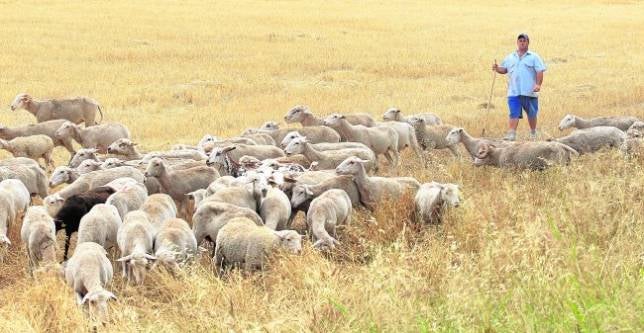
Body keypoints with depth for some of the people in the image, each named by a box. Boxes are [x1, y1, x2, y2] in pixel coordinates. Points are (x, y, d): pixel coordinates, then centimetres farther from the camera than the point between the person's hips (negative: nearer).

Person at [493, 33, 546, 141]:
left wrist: (538, 84, -16)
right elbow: (504, 69, 18)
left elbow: (540, 71, -3)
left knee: (532, 114, 10)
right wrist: (497, 68, -5)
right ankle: (511, 135, -14)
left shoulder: (534, 57, 4)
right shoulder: (510, 58, 15)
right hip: (514, 92, 2)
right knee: (514, 114, -8)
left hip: (529, 92, -2)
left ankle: (533, 134, 26)